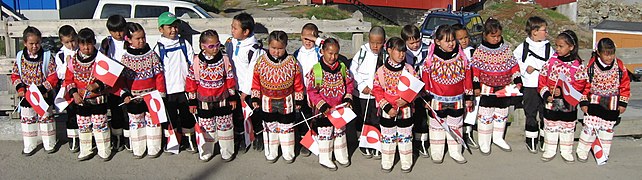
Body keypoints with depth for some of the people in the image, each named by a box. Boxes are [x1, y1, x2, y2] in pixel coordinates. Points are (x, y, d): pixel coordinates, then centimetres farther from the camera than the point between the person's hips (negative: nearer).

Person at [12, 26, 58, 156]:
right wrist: (20, 87, -11)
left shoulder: (47, 56, -11)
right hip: (26, 96, 3)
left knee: (46, 119, 10)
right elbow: (15, 75, 5)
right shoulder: (20, 57, -2)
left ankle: (49, 144, 24)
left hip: (44, 96, -3)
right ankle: (29, 146, 26)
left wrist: (42, 89, -21)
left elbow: (53, 77, -13)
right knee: (27, 120, 12)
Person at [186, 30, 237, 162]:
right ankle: (206, 152, 26)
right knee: (206, 128, 9)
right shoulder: (197, 61, -8)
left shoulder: (224, 59, -6)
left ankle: (227, 152, 24)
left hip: (222, 100, 1)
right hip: (204, 102, 0)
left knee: (225, 126, 9)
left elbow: (230, 78, 2)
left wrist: (232, 97, 4)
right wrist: (192, 101, 0)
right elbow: (191, 81, -2)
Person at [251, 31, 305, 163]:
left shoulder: (292, 62, -11)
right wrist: (255, 99, -1)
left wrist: (298, 100, 0)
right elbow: (256, 82, 0)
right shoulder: (261, 62, -9)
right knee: (269, 127, 14)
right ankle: (271, 153, 30)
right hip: (267, 102, 1)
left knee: (287, 127, 13)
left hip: (286, 102, -1)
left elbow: (298, 84, -3)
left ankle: (288, 153, 29)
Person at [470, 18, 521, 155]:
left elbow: (513, 65, 9)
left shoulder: (506, 49, 3)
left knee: (502, 114, 16)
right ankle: (484, 143, 13)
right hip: (487, 90, -4)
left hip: (505, 89, 4)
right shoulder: (480, 51, -8)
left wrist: (517, 81, 4)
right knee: (485, 116, 2)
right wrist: (476, 86, -9)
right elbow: (475, 69, -6)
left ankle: (498, 138, 33)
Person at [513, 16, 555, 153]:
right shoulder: (523, 47, -1)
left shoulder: (549, 48, 5)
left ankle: (545, 140, 19)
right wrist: (525, 69, -8)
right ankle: (531, 140, 20)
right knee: (530, 114, 8)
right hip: (530, 87, -2)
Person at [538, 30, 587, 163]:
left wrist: (563, 92, -24)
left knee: (568, 127, 13)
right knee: (550, 126, 11)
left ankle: (566, 151, 28)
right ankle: (550, 150, 25)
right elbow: (542, 79, -1)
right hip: (551, 102, 2)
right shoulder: (551, 61, -3)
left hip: (568, 104, -2)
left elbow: (580, 84, -12)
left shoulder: (577, 65, -9)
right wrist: (546, 94, -13)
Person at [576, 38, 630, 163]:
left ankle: (604, 153, 28)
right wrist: (583, 102, -6)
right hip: (594, 104, -2)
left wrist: (623, 103, 3)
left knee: (607, 129, 13)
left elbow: (625, 85, 4)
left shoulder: (620, 66, -6)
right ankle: (582, 152, 12)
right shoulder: (591, 66, -11)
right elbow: (585, 85, -4)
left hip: (612, 105, 2)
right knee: (589, 127, -3)